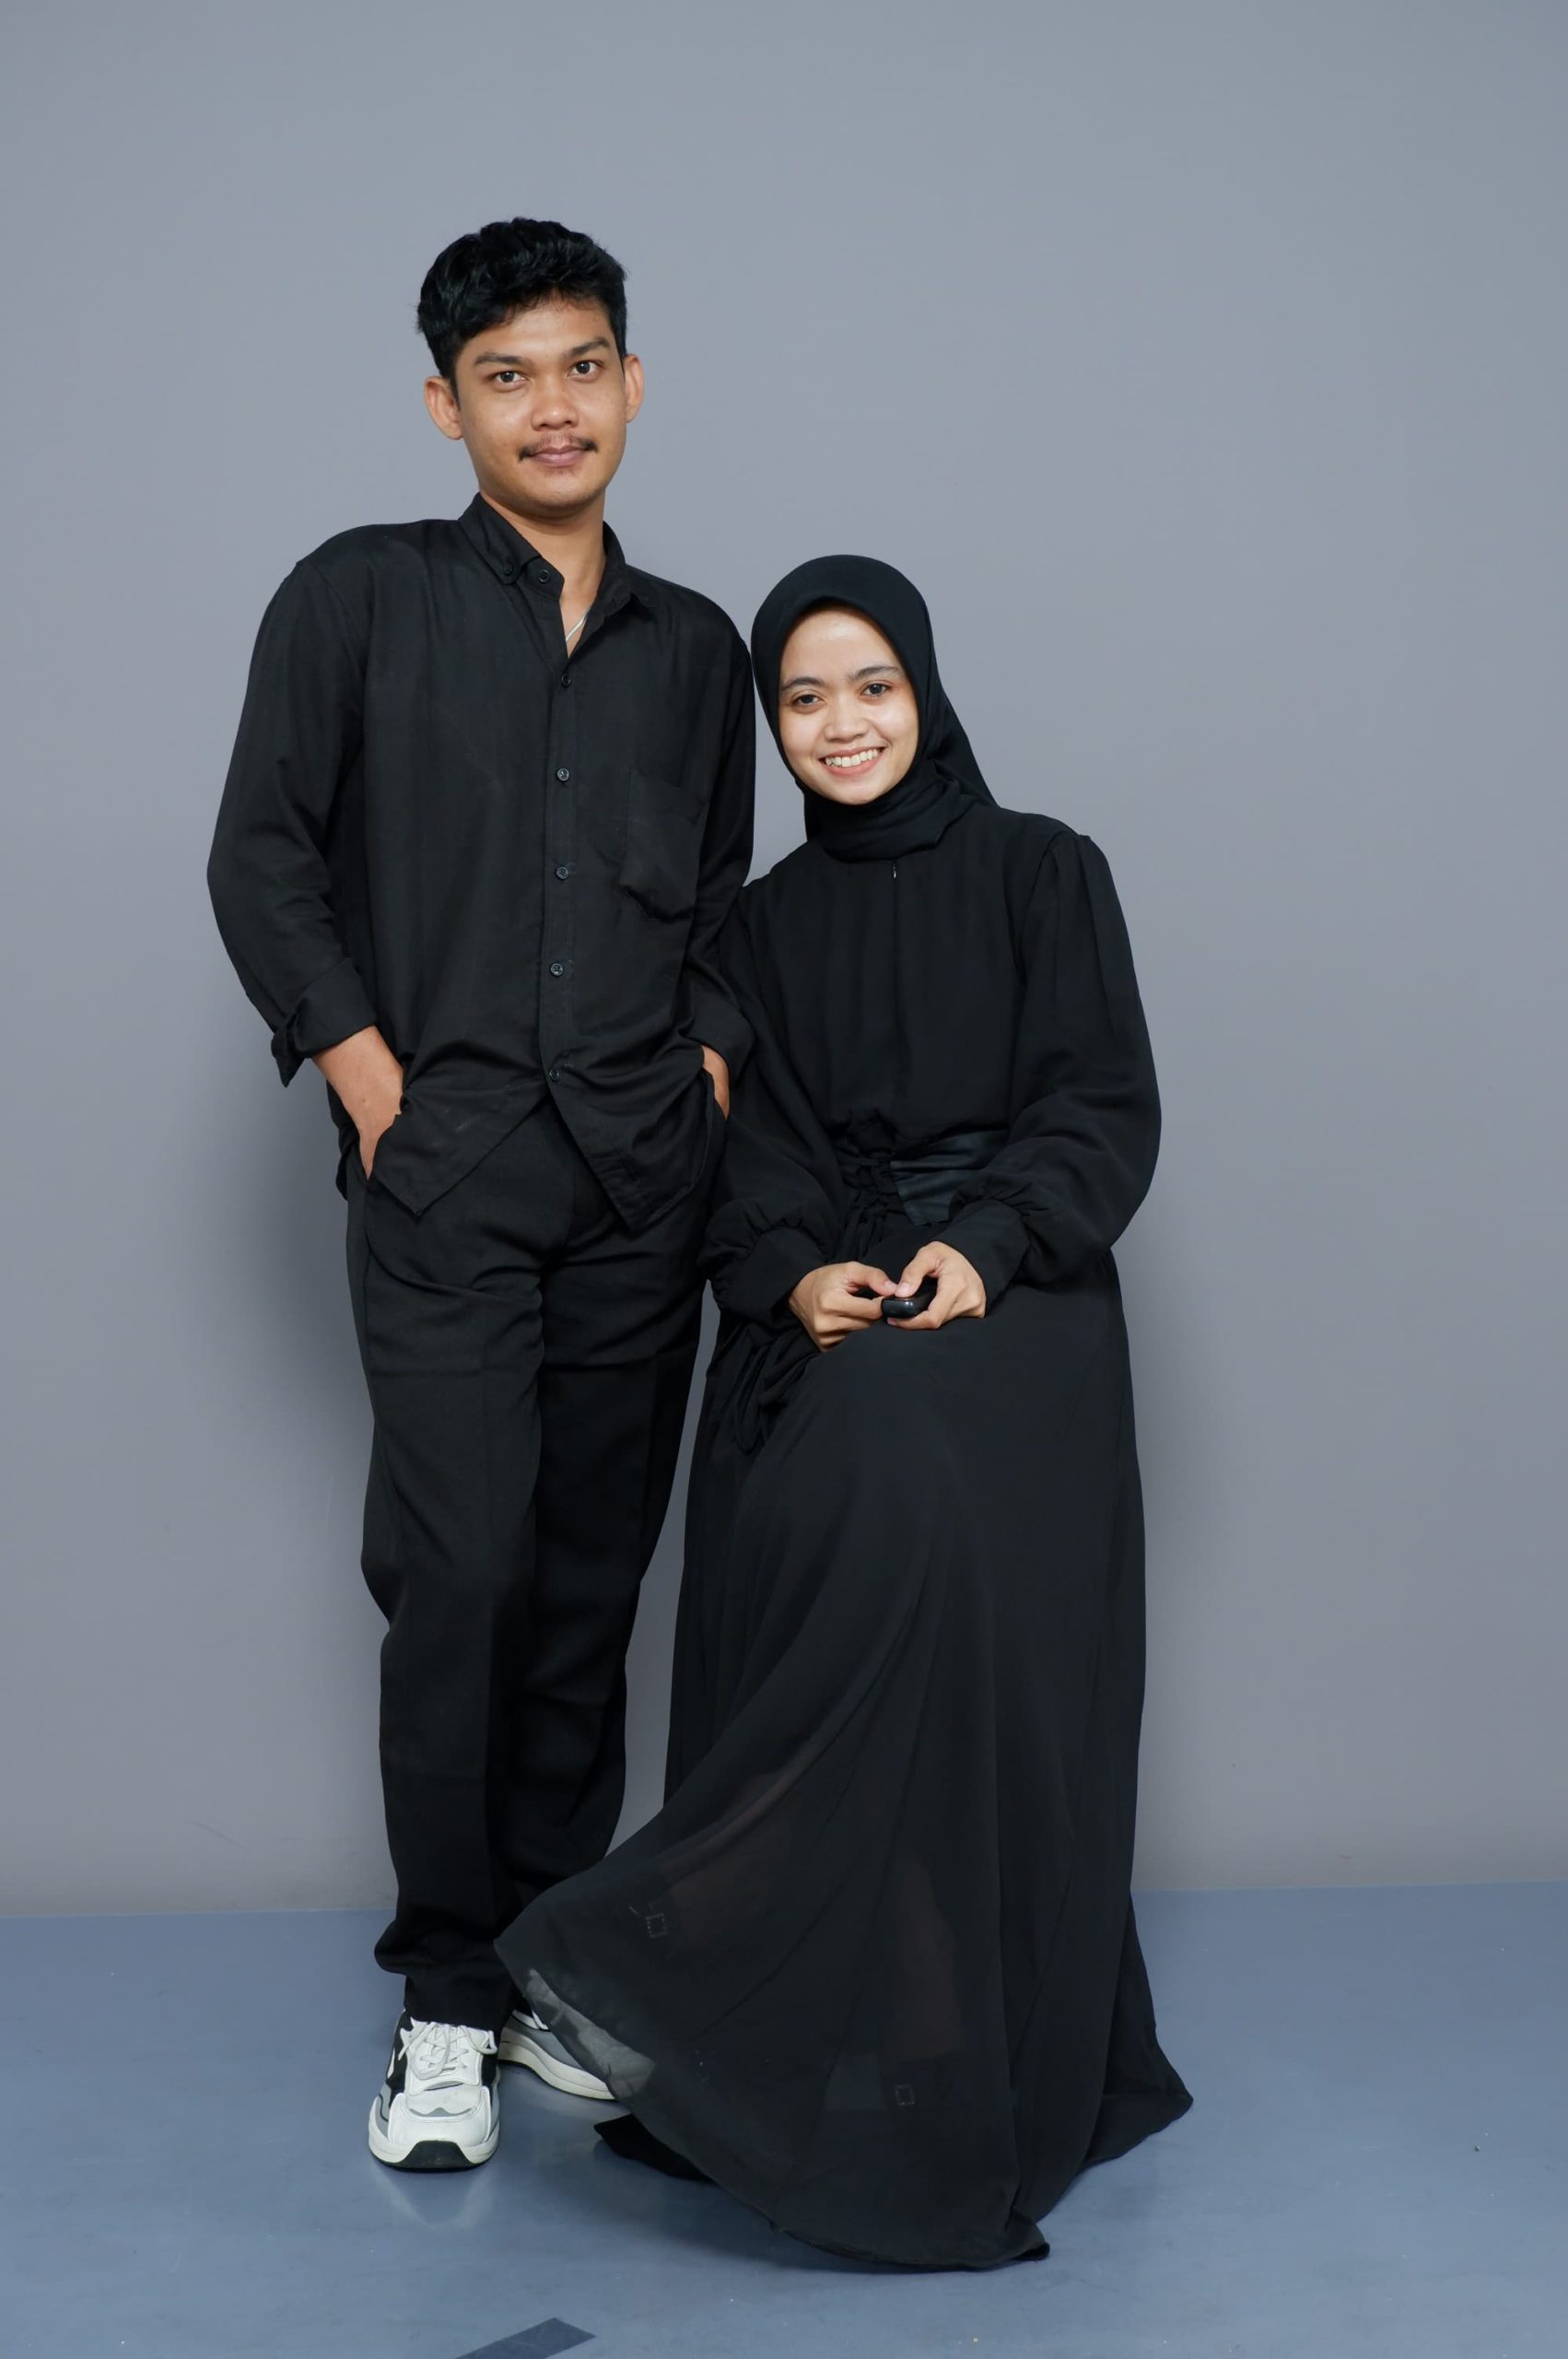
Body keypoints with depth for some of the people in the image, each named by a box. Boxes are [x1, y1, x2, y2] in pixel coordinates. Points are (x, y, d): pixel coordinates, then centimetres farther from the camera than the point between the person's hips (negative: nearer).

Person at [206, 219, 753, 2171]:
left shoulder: (693, 648, 17)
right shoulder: (362, 598, 5)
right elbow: (262, 858, 3)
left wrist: (712, 1064, 5)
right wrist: (370, 1080, -6)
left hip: (646, 1179, 4)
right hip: (448, 1166, -3)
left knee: (591, 1583, 7)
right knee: (462, 1577, -10)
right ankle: (446, 2005, 4)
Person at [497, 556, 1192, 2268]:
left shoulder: (1042, 873, 8)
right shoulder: (766, 925, 17)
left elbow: (1108, 1108, 1)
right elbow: (751, 1155, 10)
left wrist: (984, 1243, -16)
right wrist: (794, 1276, -11)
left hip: (1011, 1298, -3)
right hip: (821, 1313, 3)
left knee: (902, 1481, -31)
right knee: (830, 1532, -20)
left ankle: (683, 1952, -27)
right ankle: (850, 2051, -12)